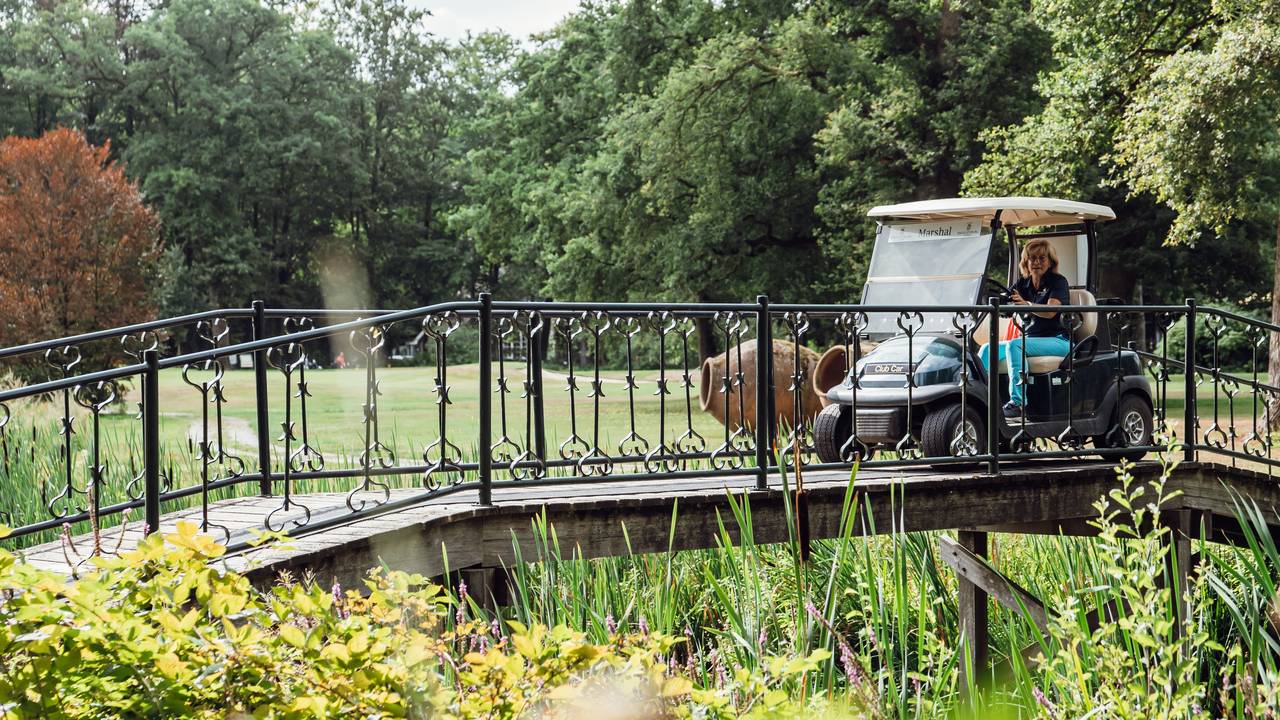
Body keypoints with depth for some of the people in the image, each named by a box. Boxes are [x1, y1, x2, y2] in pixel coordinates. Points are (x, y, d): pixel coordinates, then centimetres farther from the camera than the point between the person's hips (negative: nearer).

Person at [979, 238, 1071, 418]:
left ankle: (1018, 402, -37)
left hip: (1057, 341, -7)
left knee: (1014, 345, -31)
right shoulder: (1023, 283, 14)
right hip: (1030, 339, 7)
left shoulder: (1058, 282, -5)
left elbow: (1050, 311, -24)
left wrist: (1026, 304, -42)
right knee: (989, 349, -9)